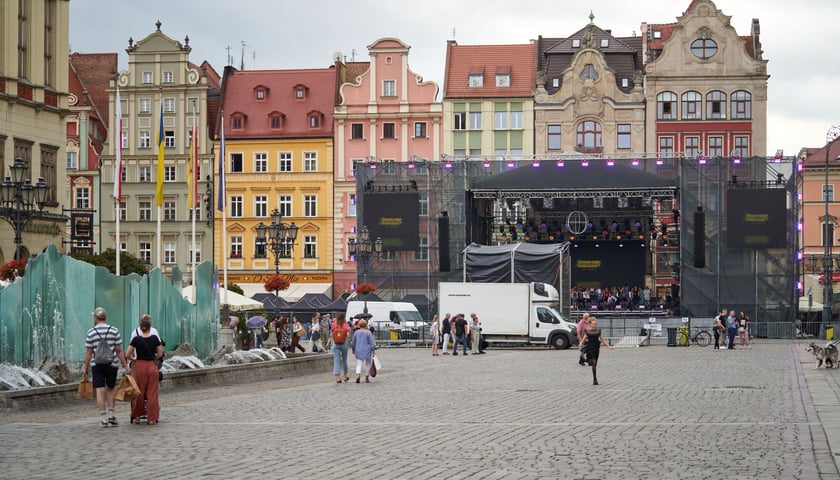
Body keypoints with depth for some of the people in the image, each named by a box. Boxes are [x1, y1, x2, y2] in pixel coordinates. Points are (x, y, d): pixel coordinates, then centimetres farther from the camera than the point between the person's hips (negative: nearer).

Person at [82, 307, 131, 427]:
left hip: (96, 365, -1)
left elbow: (88, 353, -1)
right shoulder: (114, 330, -2)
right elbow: (119, 351, -3)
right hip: (112, 364, 1)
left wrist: (85, 369, 7)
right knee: (111, 388, 17)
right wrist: (126, 366, 2)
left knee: (100, 391, 1)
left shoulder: (91, 333, -2)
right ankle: (111, 414, 9)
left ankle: (103, 418, -1)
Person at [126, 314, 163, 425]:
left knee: (139, 392, 11)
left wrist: (133, 358, 14)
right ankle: (151, 418, 5)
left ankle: (137, 417, 17)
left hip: (140, 366, 0)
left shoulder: (136, 339, -7)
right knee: (152, 392, 5)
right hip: (152, 366, 0)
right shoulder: (155, 338, -4)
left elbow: (128, 355, -5)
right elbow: (160, 354, 2)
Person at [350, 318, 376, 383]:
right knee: (367, 364, 12)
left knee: (359, 364, 2)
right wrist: (373, 350, -1)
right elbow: (372, 343, -9)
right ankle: (366, 378, 14)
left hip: (358, 351, 2)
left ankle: (358, 375, -24)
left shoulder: (356, 332, 2)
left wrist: (353, 350, 24)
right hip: (367, 351, -2)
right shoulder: (368, 332, -7)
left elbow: (353, 343, 10)